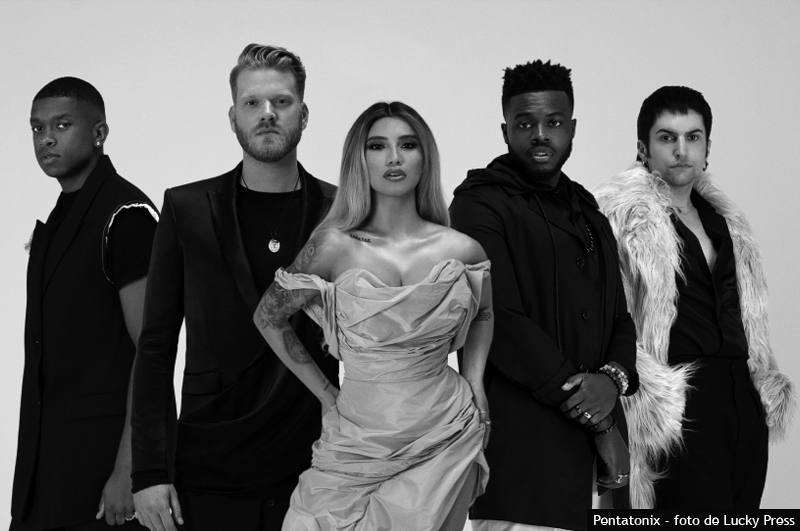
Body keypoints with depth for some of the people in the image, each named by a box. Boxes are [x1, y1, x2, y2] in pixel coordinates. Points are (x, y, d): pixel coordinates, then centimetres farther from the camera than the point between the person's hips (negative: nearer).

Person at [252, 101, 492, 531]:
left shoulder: (461, 251, -2)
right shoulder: (335, 246, -8)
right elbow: (269, 318, 5)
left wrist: (474, 382, 6)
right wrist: (325, 393, 5)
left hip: (443, 442, 1)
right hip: (358, 442, -1)